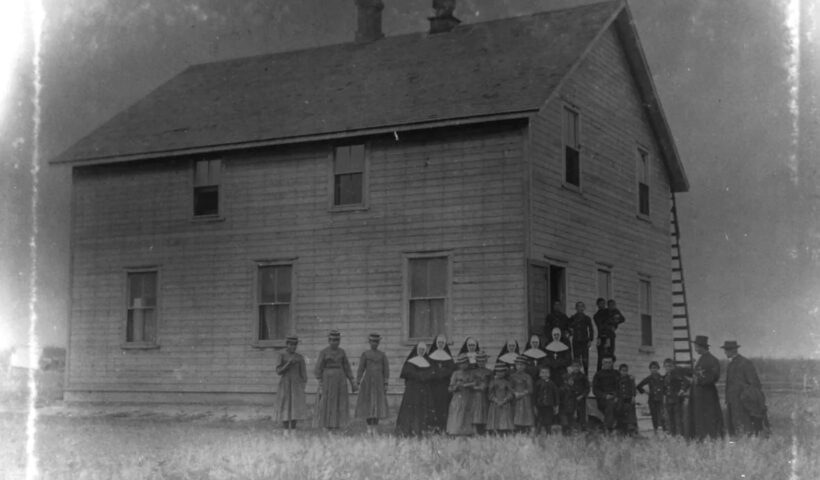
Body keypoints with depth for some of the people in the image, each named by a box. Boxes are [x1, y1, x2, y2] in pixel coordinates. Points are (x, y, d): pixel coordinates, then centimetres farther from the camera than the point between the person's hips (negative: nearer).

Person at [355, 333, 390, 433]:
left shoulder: (382, 355, 7)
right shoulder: (365, 354, 3)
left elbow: (386, 370, 5)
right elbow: (361, 369, 0)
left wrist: (386, 384, -3)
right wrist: (358, 383, -5)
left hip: (379, 383, 1)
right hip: (368, 382, -1)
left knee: (378, 405, -2)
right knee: (367, 405, -1)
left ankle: (374, 428, 5)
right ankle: (369, 427, 8)